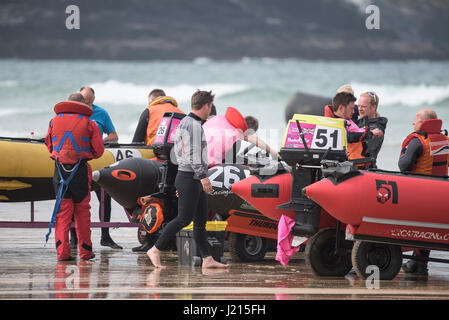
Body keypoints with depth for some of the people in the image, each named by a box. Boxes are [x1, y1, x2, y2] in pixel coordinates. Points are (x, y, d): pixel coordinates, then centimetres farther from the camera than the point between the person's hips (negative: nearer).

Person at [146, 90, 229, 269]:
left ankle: (207, 259, 5)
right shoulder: (191, 124, -13)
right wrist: (203, 176, -25)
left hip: (195, 180, 11)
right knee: (184, 219, -11)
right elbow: (192, 153, -21)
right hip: (189, 178, -11)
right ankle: (155, 250, -8)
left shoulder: (195, 124, 19)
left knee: (201, 220, 7)